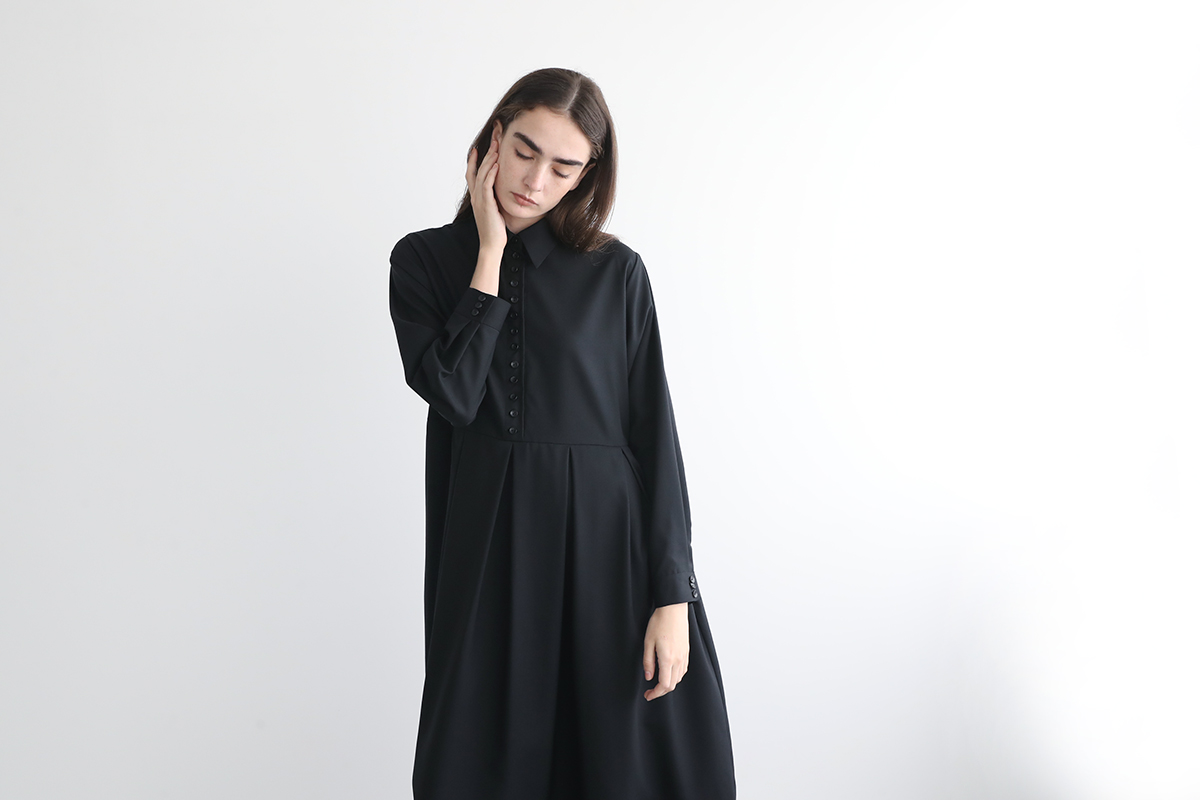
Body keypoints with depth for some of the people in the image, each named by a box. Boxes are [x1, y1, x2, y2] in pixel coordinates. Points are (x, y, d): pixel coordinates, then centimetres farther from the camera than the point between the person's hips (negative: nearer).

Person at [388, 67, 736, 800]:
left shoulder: (617, 272, 2)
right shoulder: (424, 260, 5)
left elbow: (654, 434, -2)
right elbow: (453, 394, -12)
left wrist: (672, 598, -8)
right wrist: (490, 253, -7)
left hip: (607, 548, 0)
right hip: (489, 550, 1)